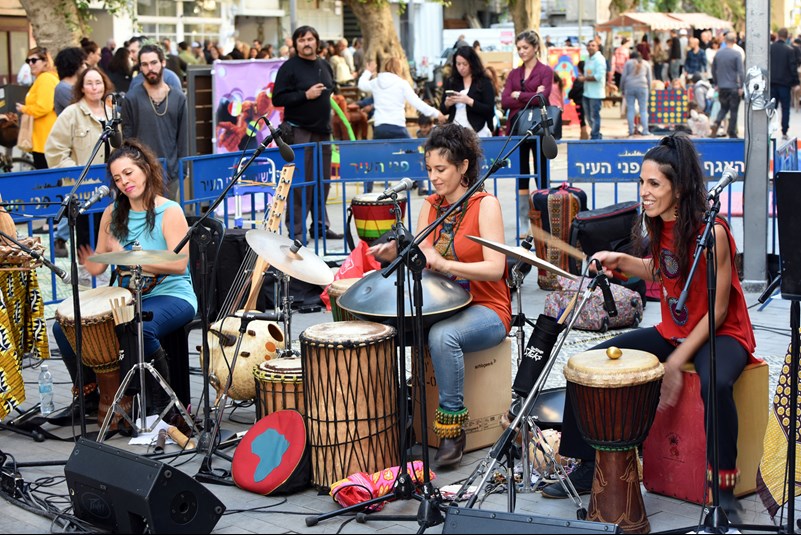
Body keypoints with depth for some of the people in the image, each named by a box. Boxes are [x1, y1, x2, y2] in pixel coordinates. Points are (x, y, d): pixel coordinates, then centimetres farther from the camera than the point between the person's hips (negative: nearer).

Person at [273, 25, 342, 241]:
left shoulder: (325, 65, 14)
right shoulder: (289, 67, -5)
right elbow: (277, 99, -11)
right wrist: (305, 95, -18)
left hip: (322, 131, 7)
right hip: (299, 132, -6)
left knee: (323, 181, 10)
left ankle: (321, 225, 20)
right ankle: (296, 230, -2)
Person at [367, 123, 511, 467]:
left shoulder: (485, 205, -9)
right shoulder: (430, 206, 10)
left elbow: (495, 268, -19)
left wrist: (444, 264, -31)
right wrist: (395, 254, -15)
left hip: (486, 311, -6)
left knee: (442, 335, -36)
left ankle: (452, 431, -24)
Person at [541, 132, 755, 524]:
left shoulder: (711, 232, -22)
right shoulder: (658, 225, -1)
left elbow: (718, 309, -20)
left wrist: (675, 363, -22)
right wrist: (622, 262, -1)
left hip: (721, 334, -7)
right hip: (672, 331, 8)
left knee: (714, 384, -39)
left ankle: (725, 487, -19)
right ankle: (590, 465, 9)